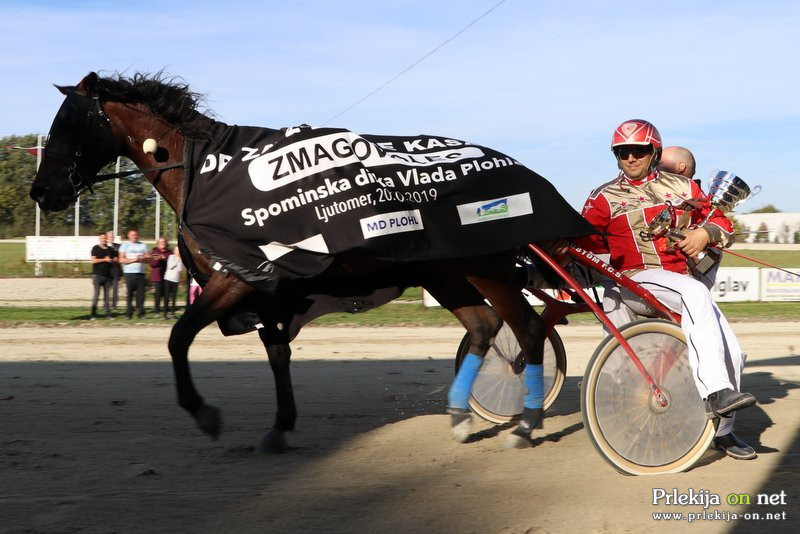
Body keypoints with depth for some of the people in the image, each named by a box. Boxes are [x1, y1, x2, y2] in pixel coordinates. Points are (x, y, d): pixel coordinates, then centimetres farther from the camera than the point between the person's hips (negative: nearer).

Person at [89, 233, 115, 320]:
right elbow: (93, 260, -9)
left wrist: (111, 261, -5)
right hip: (97, 274, -4)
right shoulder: (95, 248, 1)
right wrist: (104, 260, -14)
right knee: (96, 293, -9)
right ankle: (93, 313, -7)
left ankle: (107, 313, 7)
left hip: (108, 275, 4)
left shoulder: (111, 250, 14)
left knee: (106, 294, 5)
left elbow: (115, 260, 17)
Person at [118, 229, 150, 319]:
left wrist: (141, 259, -10)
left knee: (141, 294, -3)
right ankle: (129, 313, 1)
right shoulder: (125, 245, 6)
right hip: (129, 272, -3)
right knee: (129, 294, -3)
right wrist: (133, 260, -12)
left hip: (140, 272, 3)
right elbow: (121, 260, -4)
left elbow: (148, 258, 10)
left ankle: (140, 313, 0)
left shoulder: (143, 245, 17)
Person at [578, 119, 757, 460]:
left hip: (680, 276, 4)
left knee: (732, 353, -7)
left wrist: (705, 232, -4)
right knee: (695, 292, -36)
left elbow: (722, 221, 18)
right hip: (637, 279, -4)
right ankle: (715, 392, -43)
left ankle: (724, 431, 13)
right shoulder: (605, 197, 10)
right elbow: (583, 238, 0)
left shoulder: (682, 187, 17)